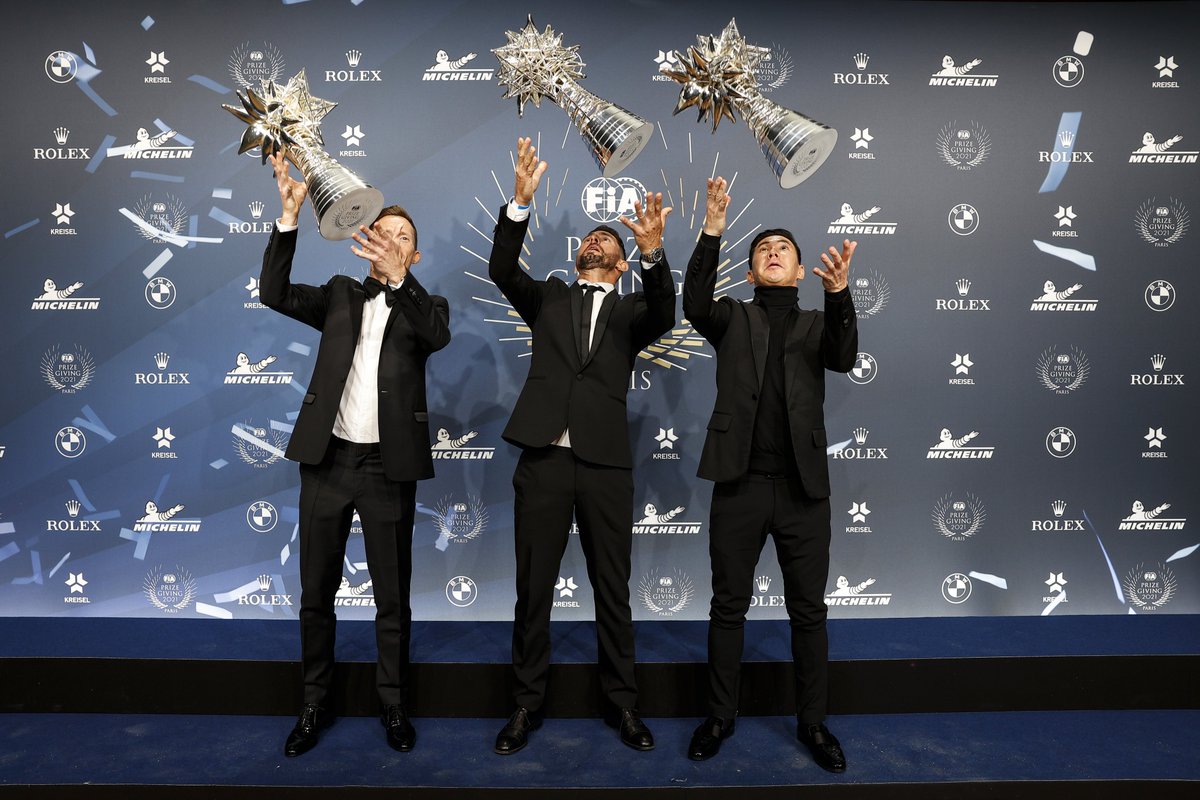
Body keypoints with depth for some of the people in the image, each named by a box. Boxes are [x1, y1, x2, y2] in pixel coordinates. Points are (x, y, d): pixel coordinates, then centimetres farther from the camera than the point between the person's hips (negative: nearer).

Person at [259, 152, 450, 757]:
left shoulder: (424, 306, 5)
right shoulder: (341, 296, 11)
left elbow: (438, 334, -18)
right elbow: (275, 294, -5)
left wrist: (398, 277, -34)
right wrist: (290, 216, -14)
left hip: (388, 468, -2)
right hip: (328, 460, 2)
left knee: (392, 598, 8)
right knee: (316, 594, 11)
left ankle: (393, 705, 25)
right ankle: (314, 704, 27)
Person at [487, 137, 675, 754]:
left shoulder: (629, 311, 14)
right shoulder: (548, 298, 16)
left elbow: (664, 314, -9)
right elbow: (501, 269, -1)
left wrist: (653, 248, -26)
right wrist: (520, 201, -14)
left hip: (606, 463, 0)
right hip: (543, 458, 1)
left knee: (612, 589, 7)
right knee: (533, 588, 7)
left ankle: (621, 702, 22)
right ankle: (528, 701, 21)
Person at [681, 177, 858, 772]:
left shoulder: (816, 325, 11)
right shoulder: (732, 319, 8)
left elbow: (844, 358, -11)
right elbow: (695, 305, -13)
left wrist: (839, 291, -28)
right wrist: (712, 231, -22)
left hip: (802, 488, 1)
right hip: (739, 484, -1)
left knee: (808, 610, 9)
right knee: (728, 606, 9)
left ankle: (812, 721, 26)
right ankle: (720, 715, 25)